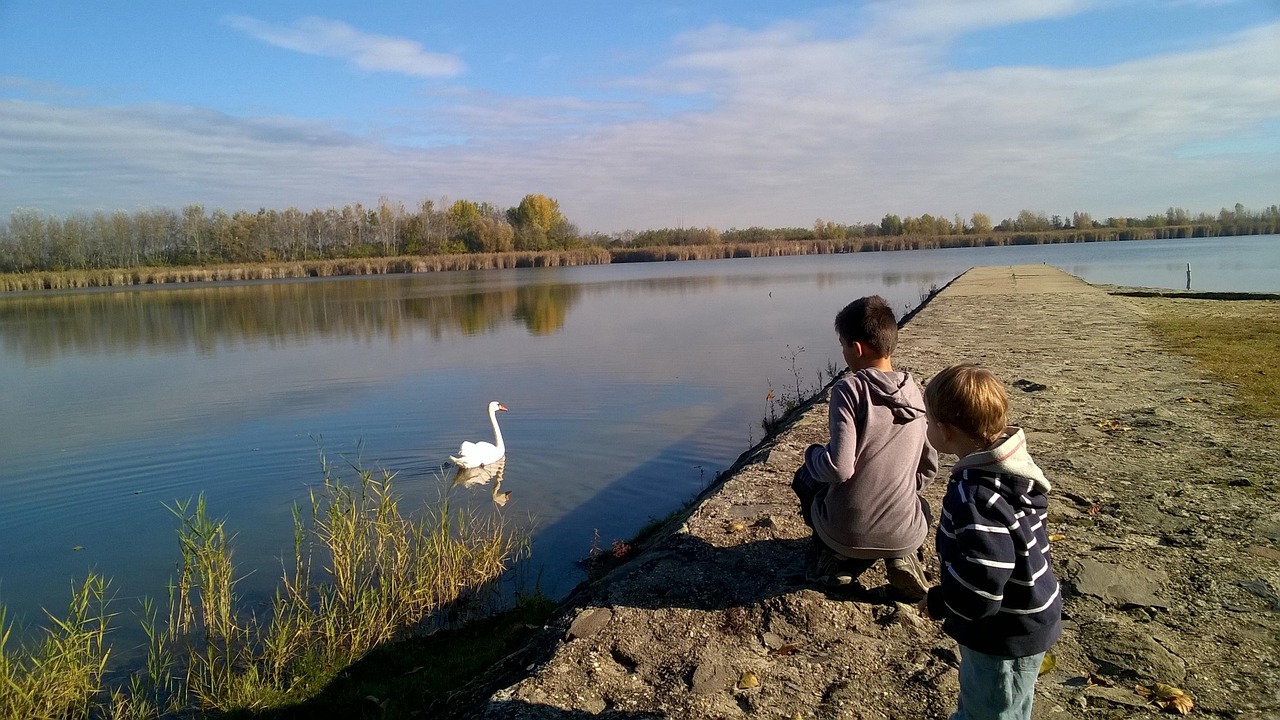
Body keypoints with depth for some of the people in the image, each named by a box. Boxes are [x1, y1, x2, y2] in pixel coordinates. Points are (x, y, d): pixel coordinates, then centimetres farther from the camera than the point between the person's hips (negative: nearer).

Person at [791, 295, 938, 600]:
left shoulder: (849, 389, -15)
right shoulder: (914, 392, 1)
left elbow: (839, 468, -22)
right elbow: (928, 468, 9)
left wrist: (813, 454, 0)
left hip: (846, 533, -3)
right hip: (905, 534, 3)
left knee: (806, 477, 28)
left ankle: (836, 558, 13)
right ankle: (903, 557, 10)